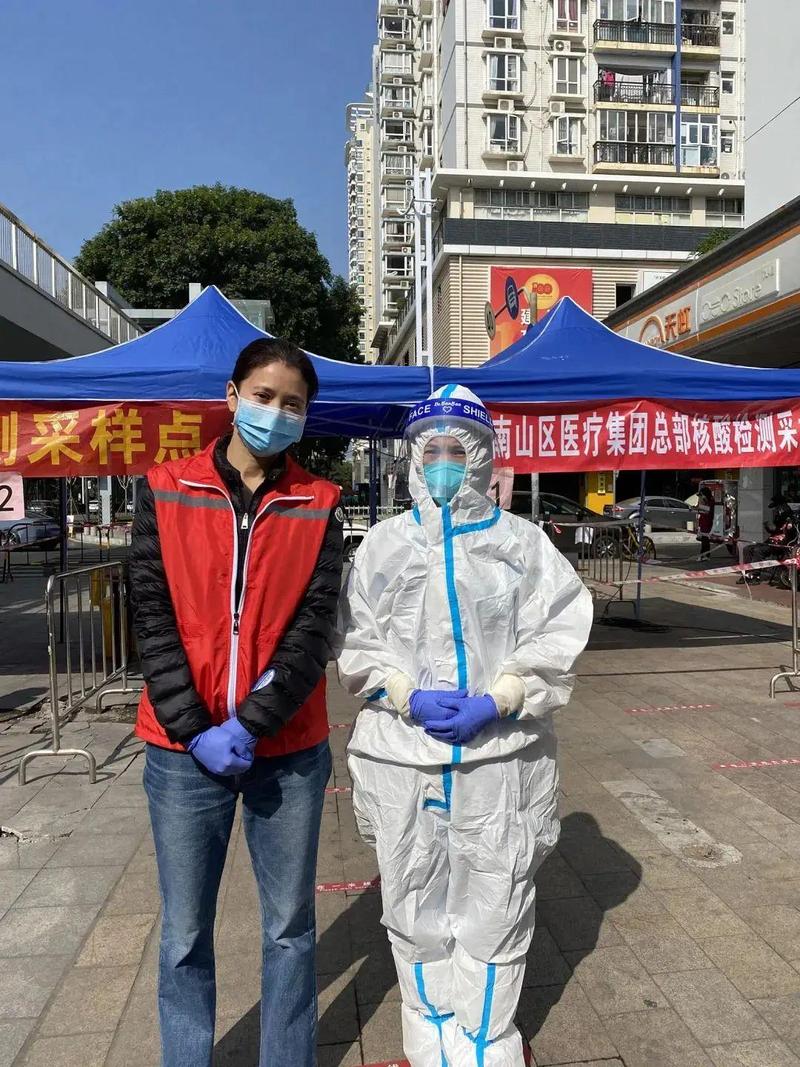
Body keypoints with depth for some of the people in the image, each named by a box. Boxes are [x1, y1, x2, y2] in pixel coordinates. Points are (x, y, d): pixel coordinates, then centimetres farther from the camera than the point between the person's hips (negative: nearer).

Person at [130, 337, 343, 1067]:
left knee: (290, 925, 15)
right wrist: (196, 730, -10)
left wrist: (250, 726, -14)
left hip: (288, 750, 0)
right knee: (184, 933, 14)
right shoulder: (165, 492, 1)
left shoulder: (320, 507, 1)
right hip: (185, 752, 0)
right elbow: (152, 618, -3)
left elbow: (315, 628, -5)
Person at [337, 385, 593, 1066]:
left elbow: (557, 640, -1)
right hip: (401, 757, 1)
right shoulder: (383, 544, 7)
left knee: (494, 911, 10)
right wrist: (409, 698, -12)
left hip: (501, 758, -1)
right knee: (416, 912, 13)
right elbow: (357, 644, 3)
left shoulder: (523, 542, 5)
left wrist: (497, 702, -14)